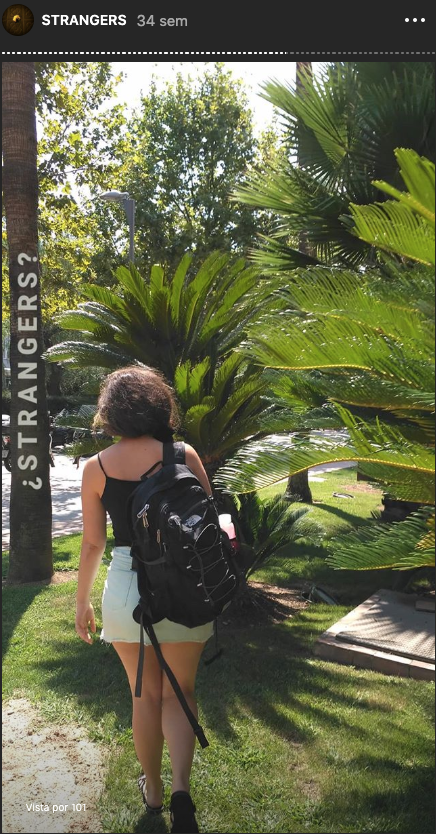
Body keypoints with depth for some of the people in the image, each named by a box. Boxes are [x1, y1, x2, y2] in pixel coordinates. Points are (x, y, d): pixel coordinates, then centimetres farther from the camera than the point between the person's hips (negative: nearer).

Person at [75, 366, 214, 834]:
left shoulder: (96, 467, -5)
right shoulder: (183, 456, -7)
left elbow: (92, 542, -1)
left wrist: (82, 601, 11)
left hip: (126, 587, 1)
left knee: (145, 694, 19)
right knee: (179, 693, 16)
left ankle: (153, 790, 34)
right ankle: (180, 788, 1)